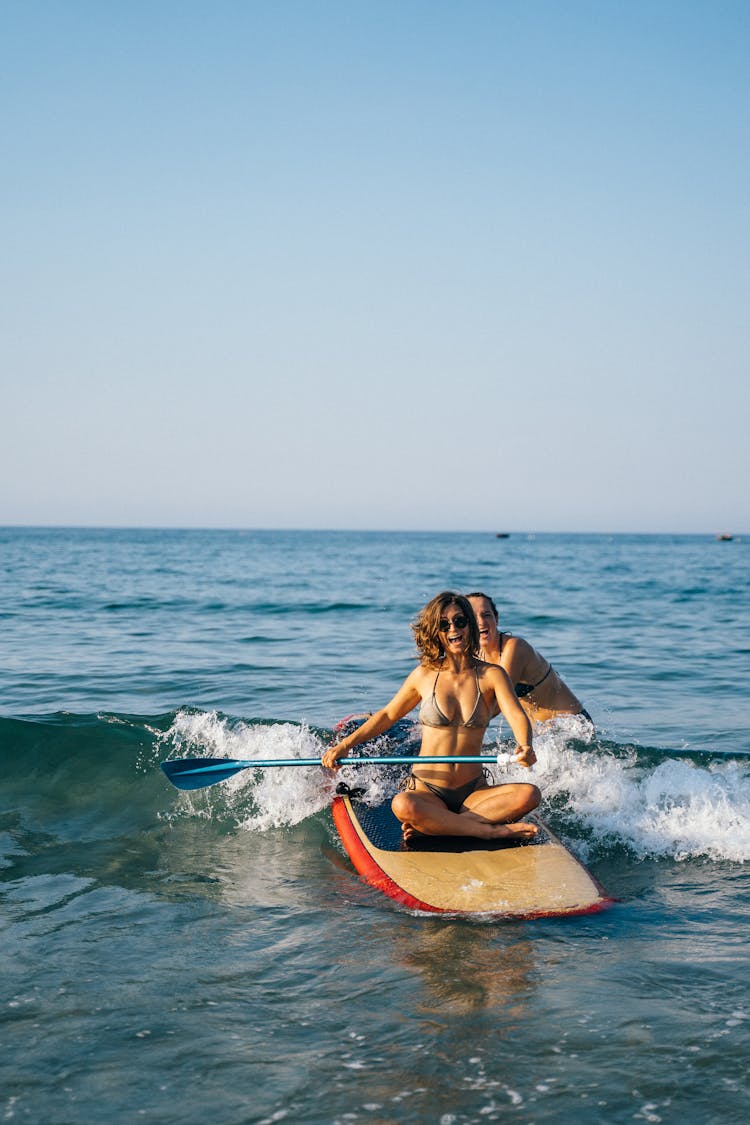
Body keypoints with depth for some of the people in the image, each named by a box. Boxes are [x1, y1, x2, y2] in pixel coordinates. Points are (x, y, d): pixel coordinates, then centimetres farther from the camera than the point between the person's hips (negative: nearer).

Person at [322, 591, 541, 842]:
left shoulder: (491, 675, 1)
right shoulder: (425, 675, 4)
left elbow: (516, 715, -14)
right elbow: (387, 715, 16)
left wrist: (525, 747, -37)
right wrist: (344, 746, 6)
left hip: (473, 791, 1)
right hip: (426, 791, -1)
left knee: (529, 794, -27)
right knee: (402, 806, -36)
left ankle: (433, 826, -27)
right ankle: (490, 831, -28)